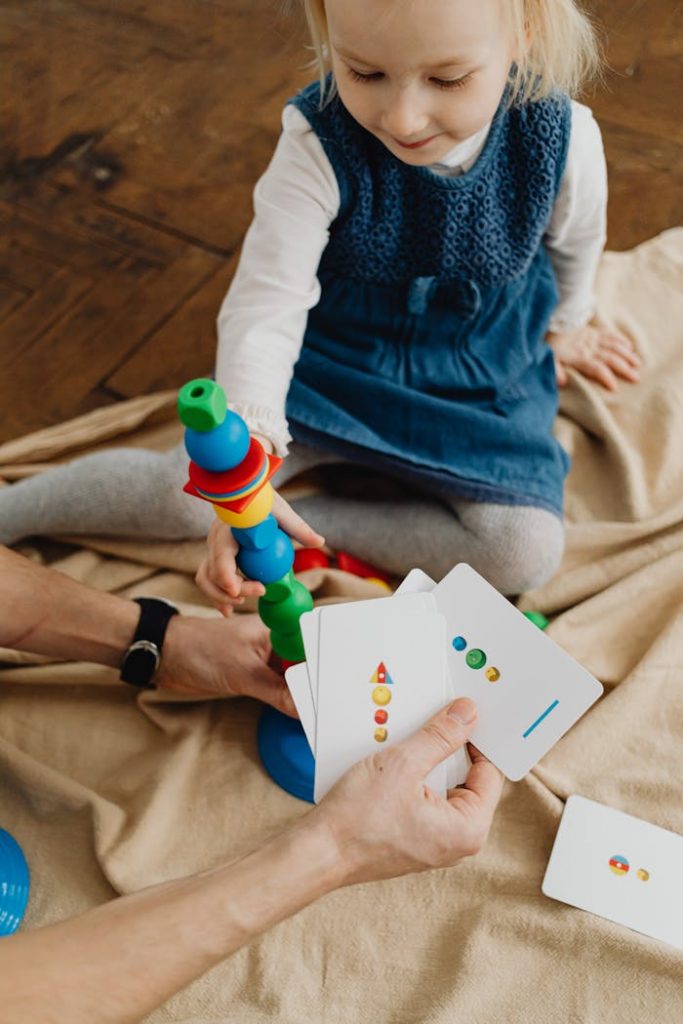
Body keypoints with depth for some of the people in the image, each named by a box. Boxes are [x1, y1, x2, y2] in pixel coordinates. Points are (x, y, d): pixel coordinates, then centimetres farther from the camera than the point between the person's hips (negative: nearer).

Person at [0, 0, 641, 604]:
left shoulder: (563, 141, -20)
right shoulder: (319, 145, -26)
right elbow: (265, 306, -33)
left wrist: (560, 327, 22)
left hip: (480, 393, 3)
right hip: (329, 368, -2)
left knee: (529, 552, -19)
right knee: (189, 495, -16)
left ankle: (309, 521, -15)